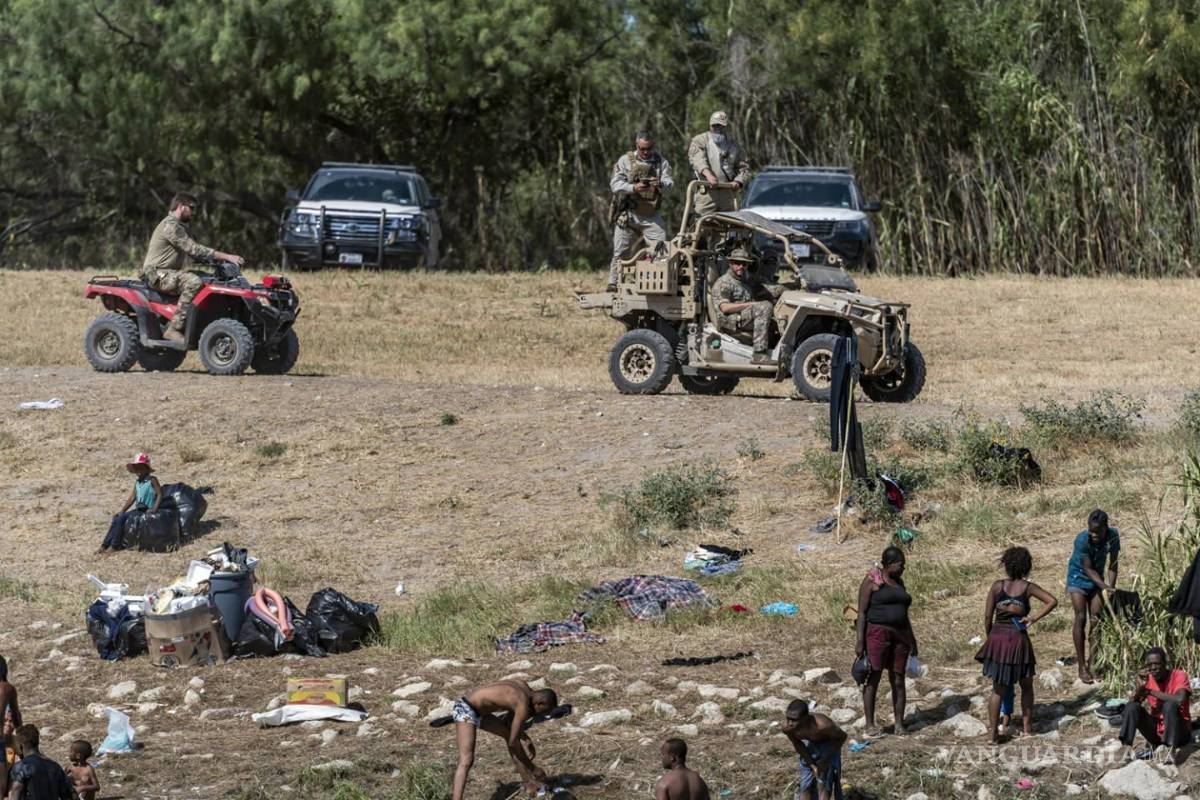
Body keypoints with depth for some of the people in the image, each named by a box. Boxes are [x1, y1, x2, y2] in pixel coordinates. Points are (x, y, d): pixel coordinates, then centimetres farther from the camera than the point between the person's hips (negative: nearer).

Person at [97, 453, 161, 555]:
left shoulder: (152, 480, -6)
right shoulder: (137, 482, 15)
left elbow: (160, 494, -13)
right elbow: (132, 498, 17)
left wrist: (154, 509, -24)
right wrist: (122, 511, 8)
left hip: (147, 509, -7)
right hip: (138, 508, 7)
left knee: (122, 518, -21)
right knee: (117, 518, -10)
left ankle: (114, 546, -17)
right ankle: (104, 545, -11)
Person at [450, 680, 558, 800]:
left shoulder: (523, 687, 6)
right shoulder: (523, 707, -21)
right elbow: (512, 743, -18)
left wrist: (527, 740, 22)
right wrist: (532, 767, -8)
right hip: (466, 710, -10)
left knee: (510, 733, 18)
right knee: (467, 760, -22)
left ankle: (529, 783, 27)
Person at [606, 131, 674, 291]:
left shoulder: (661, 162, 6)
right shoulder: (626, 161, 0)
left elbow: (669, 182, -7)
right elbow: (615, 183, -9)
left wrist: (661, 184, -31)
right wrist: (633, 188, -27)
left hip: (651, 216, 2)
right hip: (628, 214, -2)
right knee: (621, 252, 2)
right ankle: (613, 284, 13)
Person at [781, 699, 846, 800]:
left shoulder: (822, 725, -44)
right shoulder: (787, 727, -32)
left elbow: (842, 737, -22)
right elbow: (797, 744, -9)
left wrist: (825, 760, -16)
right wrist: (812, 765, -8)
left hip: (828, 746, -3)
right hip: (809, 746, 3)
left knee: (823, 785, -6)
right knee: (806, 787, 5)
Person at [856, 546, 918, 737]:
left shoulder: (899, 583, 16)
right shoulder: (871, 582, -4)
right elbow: (862, 612, -7)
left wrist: (912, 640, 19)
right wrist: (860, 642, -13)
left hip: (899, 636, 6)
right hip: (877, 634, -6)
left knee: (898, 680, 4)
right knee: (872, 679, -4)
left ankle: (899, 724, 7)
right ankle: (870, 724, 0)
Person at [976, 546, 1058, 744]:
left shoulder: (997, 586, 0)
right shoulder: (1027, 587, -1)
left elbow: (987, 616, -1)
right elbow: (1052, 601, -9)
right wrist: (1034, 618, -6)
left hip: (997, 639, 1)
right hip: (1018, 639, -1)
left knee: (998, 689, 10)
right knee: (1026, 685, 21)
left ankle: (994, 733, 6)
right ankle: (1027, 726, 27)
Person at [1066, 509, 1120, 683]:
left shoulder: (1113, 536, -19)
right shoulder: (1082, 540, -30)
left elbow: (1112, 565, -11)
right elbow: (1088, 569, -25)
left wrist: (1111, 588, -21)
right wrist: (1105, 587, -34)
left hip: (1097, 578, 4)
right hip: (1079, 576, -4)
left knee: (1097, 620, 1)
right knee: (1081, 618, -10)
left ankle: (1093, 662, 10)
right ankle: (1082, 667, -8)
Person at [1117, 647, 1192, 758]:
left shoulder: (1179, 675, -14)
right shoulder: (1147, 678, -1)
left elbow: (1180, 700, -34)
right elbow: (1130, 704, -9)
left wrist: (1150, 691, -26)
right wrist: (1139, 687, -27)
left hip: (1178, 732, -4)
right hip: (1156, 732, 4)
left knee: (1170, 704, -31)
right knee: (1132, 706, -15)